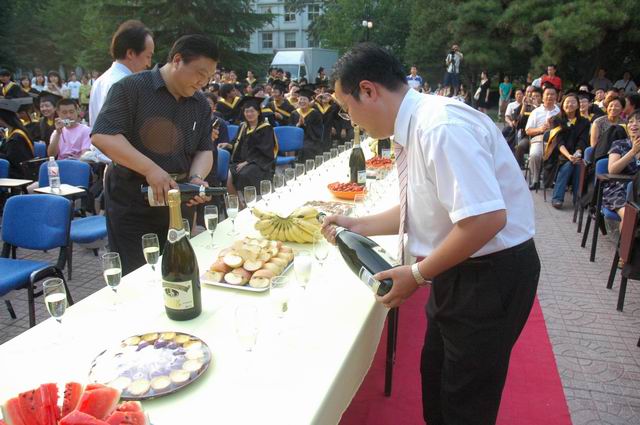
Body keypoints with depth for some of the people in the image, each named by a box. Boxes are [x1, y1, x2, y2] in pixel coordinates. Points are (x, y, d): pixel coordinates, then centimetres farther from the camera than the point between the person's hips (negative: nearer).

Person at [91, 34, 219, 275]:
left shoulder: (201, 104, 8)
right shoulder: (131, 88, -9)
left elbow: (204, 150, 10)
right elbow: (102, 136, -18)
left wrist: (196, 178, -12)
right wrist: (150, 169, -27)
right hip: (131, 205, -5)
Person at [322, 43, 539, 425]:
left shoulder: (441, 127, -27)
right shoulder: (414, 129, 4)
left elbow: (486, 218, -32)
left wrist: (418, 274, -21)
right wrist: (358, 225, 9)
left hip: (492, 274, -9)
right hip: (458, 270, 9)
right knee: (436, 379, 25)